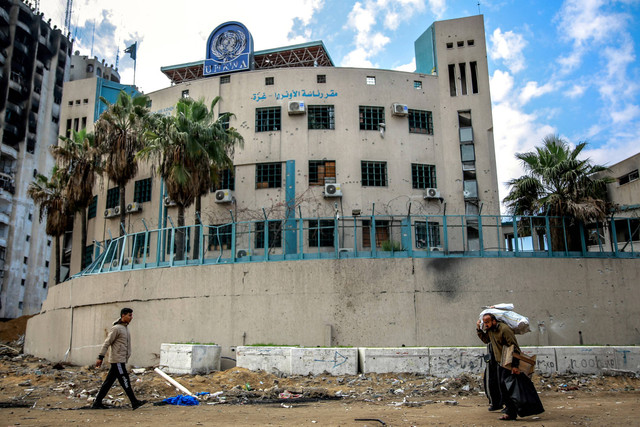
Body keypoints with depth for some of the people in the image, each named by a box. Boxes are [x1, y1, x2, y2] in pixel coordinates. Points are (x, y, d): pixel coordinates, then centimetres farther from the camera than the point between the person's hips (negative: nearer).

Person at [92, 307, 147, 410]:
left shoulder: (125, 327, 16)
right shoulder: (116, 328, -12)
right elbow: (107, 343, -13)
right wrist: (100, 357, -15)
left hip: (122, 360, 9)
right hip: (117, 360, -9)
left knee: (109, 381, 11)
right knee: (125, 381, -6)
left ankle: (97, 403, 16)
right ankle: (134, 403, -5)